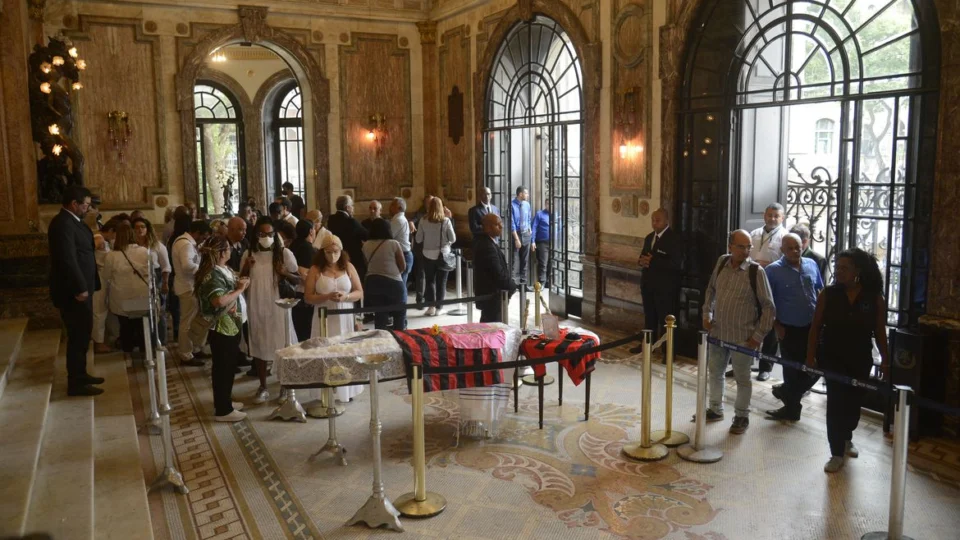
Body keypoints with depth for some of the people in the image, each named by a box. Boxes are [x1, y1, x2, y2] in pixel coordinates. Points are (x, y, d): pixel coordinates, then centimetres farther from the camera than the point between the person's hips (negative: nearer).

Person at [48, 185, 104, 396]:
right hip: (73, 292, -10)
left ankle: (79, 375, 29)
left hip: (81, 289, 10)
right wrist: (80, 288, -22)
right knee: (78, 335, -4)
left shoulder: (72, 221, 14)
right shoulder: (62, 223, -18)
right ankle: (75, 383, 4)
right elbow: (67, 259, -24)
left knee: (81, 334, 17)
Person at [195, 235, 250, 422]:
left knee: (228, 366, 19)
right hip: (221, 328, -10)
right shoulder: (213, 275, -23)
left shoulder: (223, 270, 8)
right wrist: (239, 290, -24)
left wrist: (240, 284, 1)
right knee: (223, 368, 1)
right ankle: (223, 410, 11)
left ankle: (224, 401, 33)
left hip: (230, 326, 10)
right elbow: (219, 300, -37)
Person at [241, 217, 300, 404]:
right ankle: (263, 387, 18)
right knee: (259, 346, 8)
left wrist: (284, 273, -21)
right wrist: (246, 268, -10)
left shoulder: (284, 253, -4)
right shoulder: (249, 254, 3)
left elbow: (298, 278, -2)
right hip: (256, 307, 2)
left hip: (278, 306, -2)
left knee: (282, 345, 3)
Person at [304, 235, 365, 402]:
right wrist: (327, 297, -20)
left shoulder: (348, 267, 2)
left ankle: (346, 390, 17)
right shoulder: (315, 270, -2)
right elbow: (308, 297, -4)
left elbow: (360, 293, 3)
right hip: (324, 318, -1)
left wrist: (346, 297, -17)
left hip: (344, 318, 1)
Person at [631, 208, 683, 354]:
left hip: (665, 287, -7)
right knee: (649, 317, 17)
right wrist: (642, 261, -6)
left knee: (665, 320, 0)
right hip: (648, 284, 8)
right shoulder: (649, 237, 13)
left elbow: (677, 263, -21)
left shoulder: (675, 238, -12)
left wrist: (653, 261, -22)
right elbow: (643, 256, 19)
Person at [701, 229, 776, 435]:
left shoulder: (756, 271, -16)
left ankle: (742, 416, 27)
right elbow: (711, 289, 15)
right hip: (717, 331, 5)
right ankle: (715, 409, 37)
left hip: (743, 336, -5)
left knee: (742, 378, 9)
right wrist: (707, 313, 5)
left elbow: (768, 307, -12)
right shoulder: (722, 262, -1)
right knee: (715, 372, 18)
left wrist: (759, 335, -13)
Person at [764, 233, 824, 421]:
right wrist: (776, 325, -10)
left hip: (813, 326, 4)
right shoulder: (773, 270, -9)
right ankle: (792, 407, 24)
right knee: (792, 370, 6)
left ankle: (788, 394, 31)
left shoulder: (811, 264, 3)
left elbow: (820, 291, 14)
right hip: (789, 329, -4)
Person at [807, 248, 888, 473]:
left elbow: (880, 332, 0)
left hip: (861, 359, 1)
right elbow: (816, 327, -4)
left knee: (853, 401, 15)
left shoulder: (874, 298, -7)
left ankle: (846, 438, 41)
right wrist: (811, 355, -8)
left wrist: (885, 360, 2)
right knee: (836, 402, -4)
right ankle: (837, 453, 5)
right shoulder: (827, 294, -8)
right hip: (833, 358, -1)